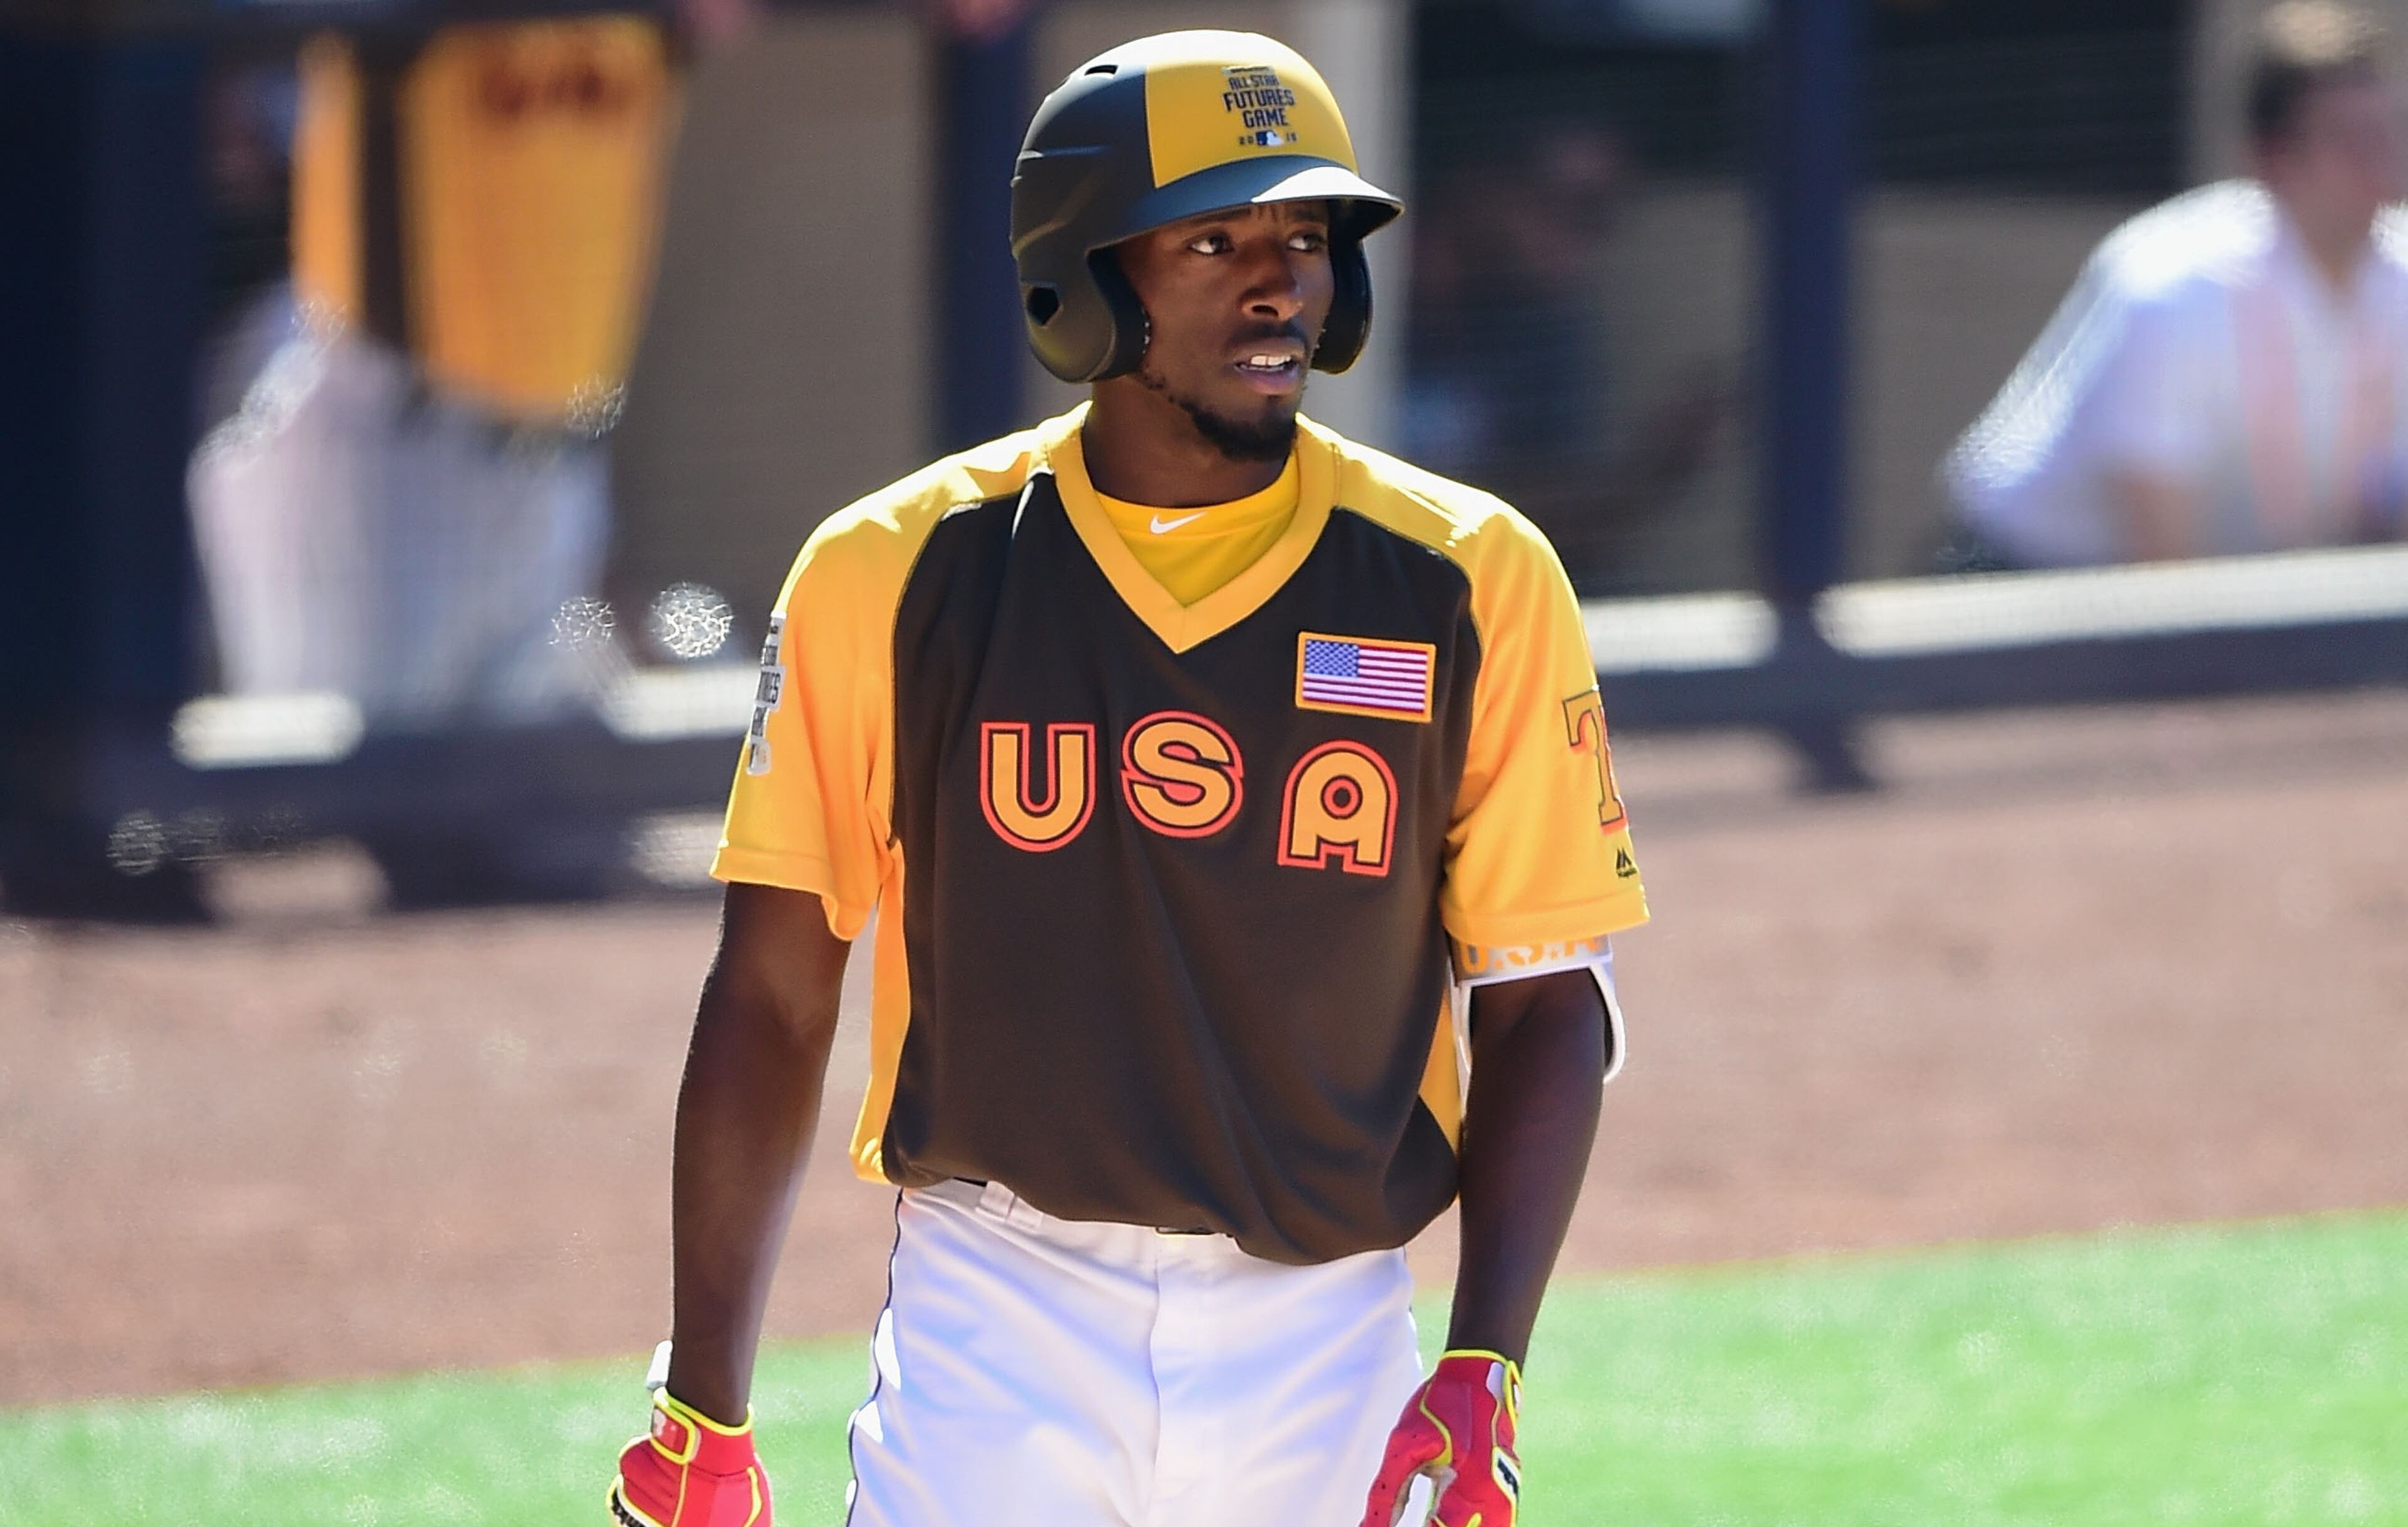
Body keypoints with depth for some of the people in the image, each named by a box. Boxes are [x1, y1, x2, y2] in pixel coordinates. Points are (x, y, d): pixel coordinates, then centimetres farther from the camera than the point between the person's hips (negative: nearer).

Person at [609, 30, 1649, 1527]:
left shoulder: (1469, 586, 0)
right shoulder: (895, 574, -1)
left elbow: (1543, 1004, 3)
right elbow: (772, 998, 2)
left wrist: (1483, 1375, -9)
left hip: (1323, 1344, 1)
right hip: (995, 1331, -1)